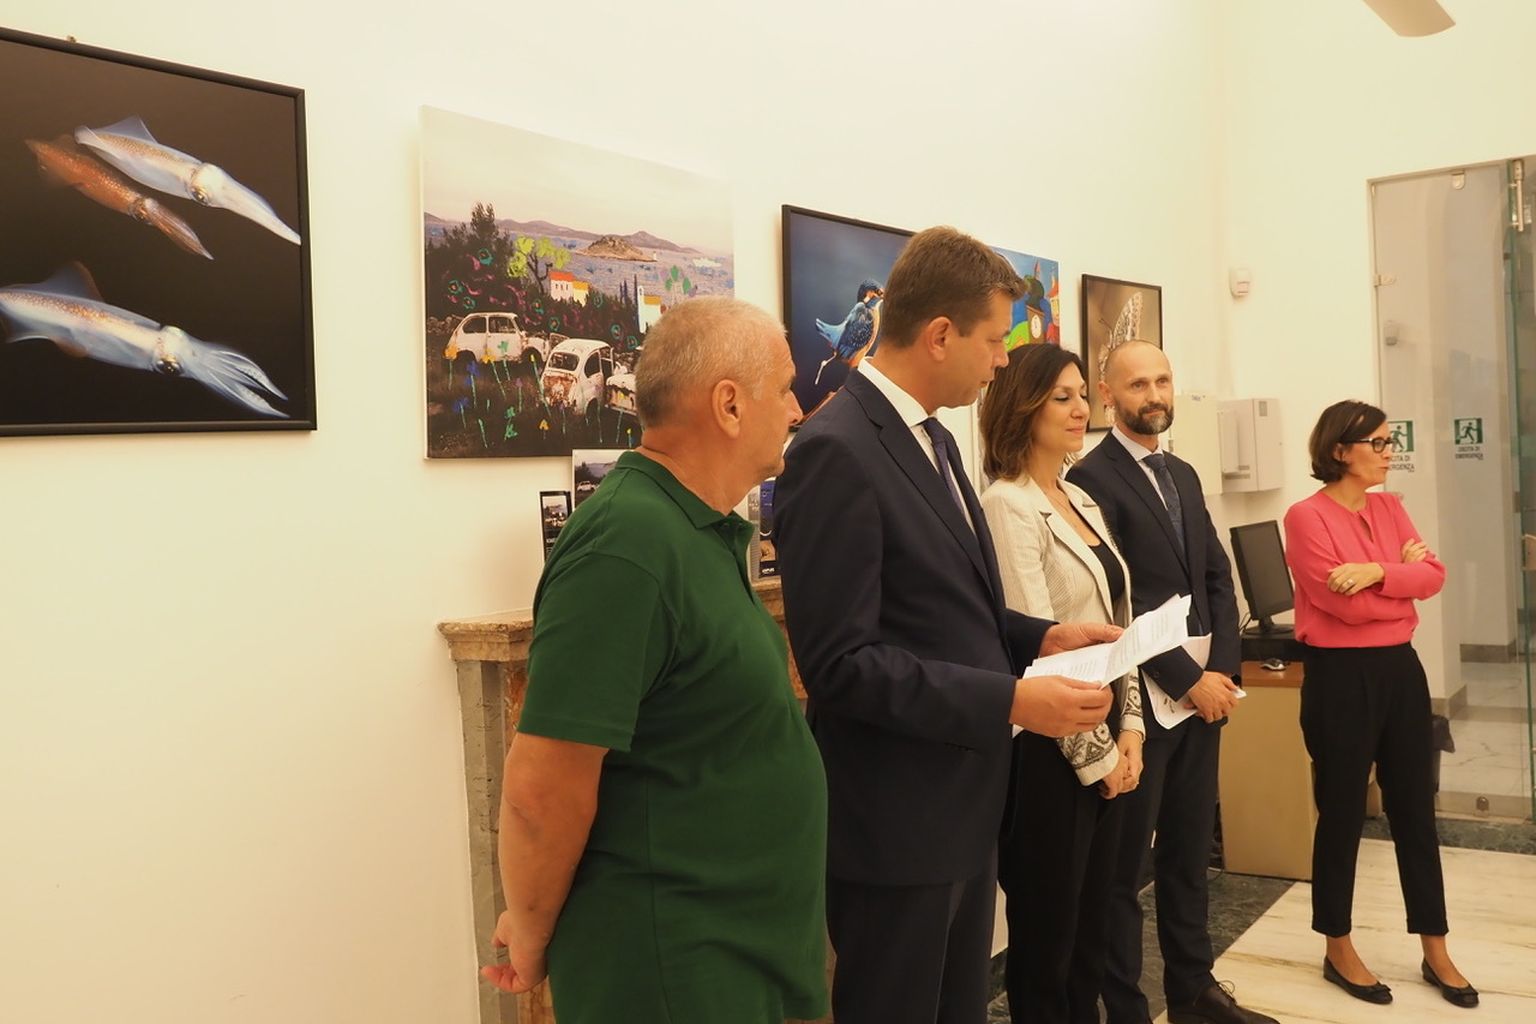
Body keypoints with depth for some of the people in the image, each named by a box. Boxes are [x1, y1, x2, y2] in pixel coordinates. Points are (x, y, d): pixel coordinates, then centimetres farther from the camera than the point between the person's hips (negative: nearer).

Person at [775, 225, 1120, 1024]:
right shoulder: (837, 452, -21)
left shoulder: (931, 438, 11)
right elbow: (841, 662, -24)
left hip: (961, 802, 9)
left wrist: (1038, 637, 3)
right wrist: (1011, 702, -25)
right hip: (895, 819, -9)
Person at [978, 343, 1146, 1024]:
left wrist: (1128, 728, 5)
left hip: (1102, 743, 8)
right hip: (1048, 751, -8)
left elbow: (1116, 625, 14)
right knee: (1046, 938, 6)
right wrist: (1093, 753, -12)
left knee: (1089, 929, 17)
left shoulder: (1082, 503, 12)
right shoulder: (1007, 506, -14)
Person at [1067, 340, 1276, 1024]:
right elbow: (1117, 601, -17)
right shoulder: (1092, 478, -11)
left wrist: (1222, 669, -1)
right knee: (1125, 865, 4)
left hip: (1203, 691, 8)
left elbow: (1218, 579, 13)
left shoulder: (1183, 475, 14)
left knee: (1189, 853, 17)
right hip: (1142, 699, -7)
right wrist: (1188, 680, -14)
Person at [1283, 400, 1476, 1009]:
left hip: (1399, 668, 7)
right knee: (1342, 814, 5)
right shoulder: (1307, 517, -11)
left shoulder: (1389, 508, 10)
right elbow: (1346, 604, -18)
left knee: (1415, 809, 12)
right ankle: (1338, 951, 21)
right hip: (1341, 676, -6)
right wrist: (1402, 576, -4)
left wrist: (1377, 572, -18)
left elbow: (1433, 574, -2)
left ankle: (1435, 953, 25)